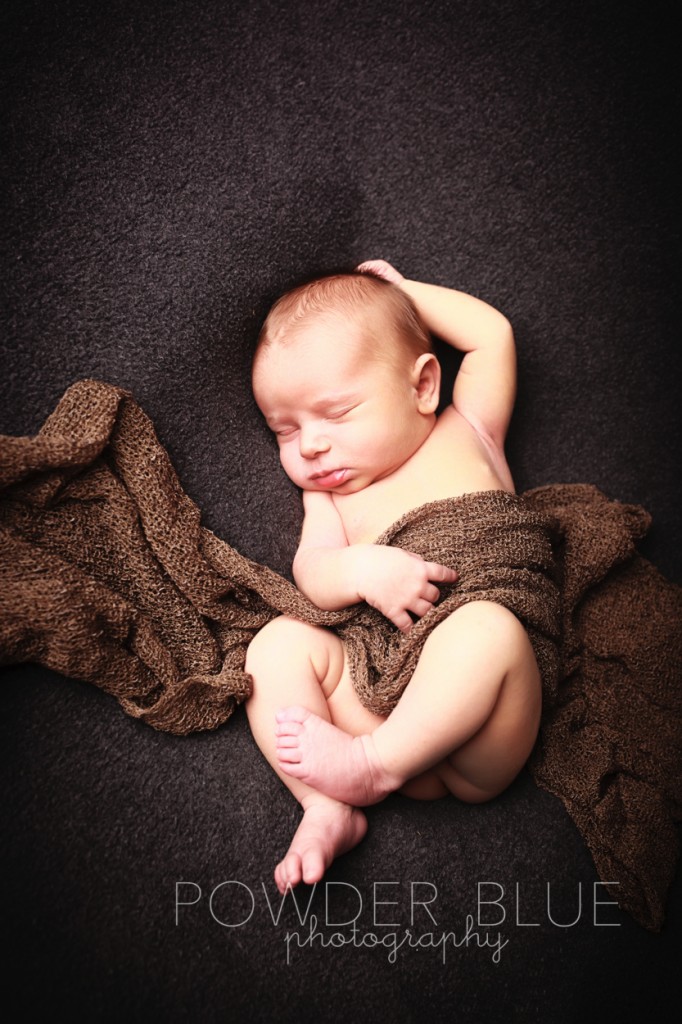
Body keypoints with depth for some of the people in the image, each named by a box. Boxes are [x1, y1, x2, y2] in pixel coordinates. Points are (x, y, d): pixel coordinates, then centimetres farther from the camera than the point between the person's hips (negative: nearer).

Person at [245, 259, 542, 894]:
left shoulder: (466, 433, 16)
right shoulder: (328, 494, 20)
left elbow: (493, 334, 15)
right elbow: (311, 573, 3)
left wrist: (400, 291, 24)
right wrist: (363, 569, -20)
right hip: (379, 698, 3)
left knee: (488, 624, -33)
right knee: (278, 641, -15)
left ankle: (368, 766, -24)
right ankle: (329, 810, -19)